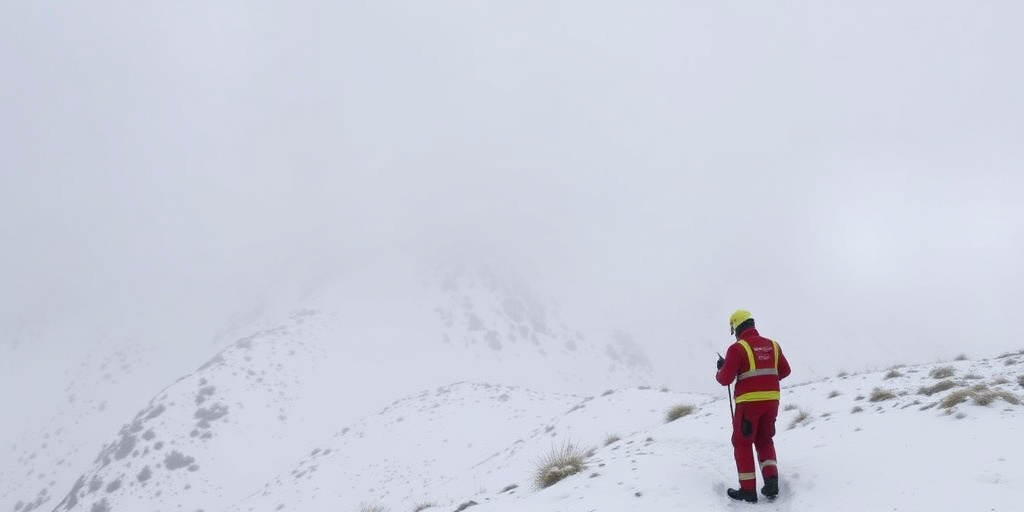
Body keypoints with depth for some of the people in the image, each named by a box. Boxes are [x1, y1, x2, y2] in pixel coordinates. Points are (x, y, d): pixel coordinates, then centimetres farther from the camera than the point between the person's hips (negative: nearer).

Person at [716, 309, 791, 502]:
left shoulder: (737, 348, -10)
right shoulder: (772, 345, 7)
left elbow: (725, 379, -11)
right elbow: (785, 371, 17)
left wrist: (721, 369, 10)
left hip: (749, 401, -5)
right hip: (771, 400, 5)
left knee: (742, 443, 7)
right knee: (765, 441, 20)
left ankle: (748, 489, 6)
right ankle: (771, 481, 5)